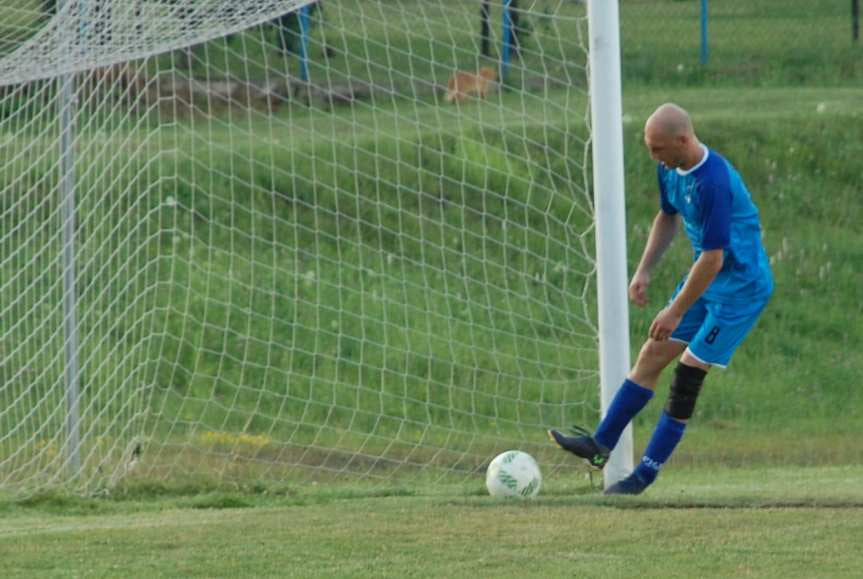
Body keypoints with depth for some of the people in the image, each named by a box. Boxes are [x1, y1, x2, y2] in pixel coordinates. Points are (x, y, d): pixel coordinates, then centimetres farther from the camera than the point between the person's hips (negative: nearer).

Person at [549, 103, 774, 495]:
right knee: (652, 354, 8)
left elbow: (712, 259, -27)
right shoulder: (671, 168, -2)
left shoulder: (714, 183, -31)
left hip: (741, 287, -9)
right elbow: (668, 217, 19)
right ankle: (601, 444, 16)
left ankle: (646, 474, -2)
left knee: (688, 374, -8)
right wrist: (645, 270, 9)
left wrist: (676, 312, -20)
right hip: (706, 280, 9)